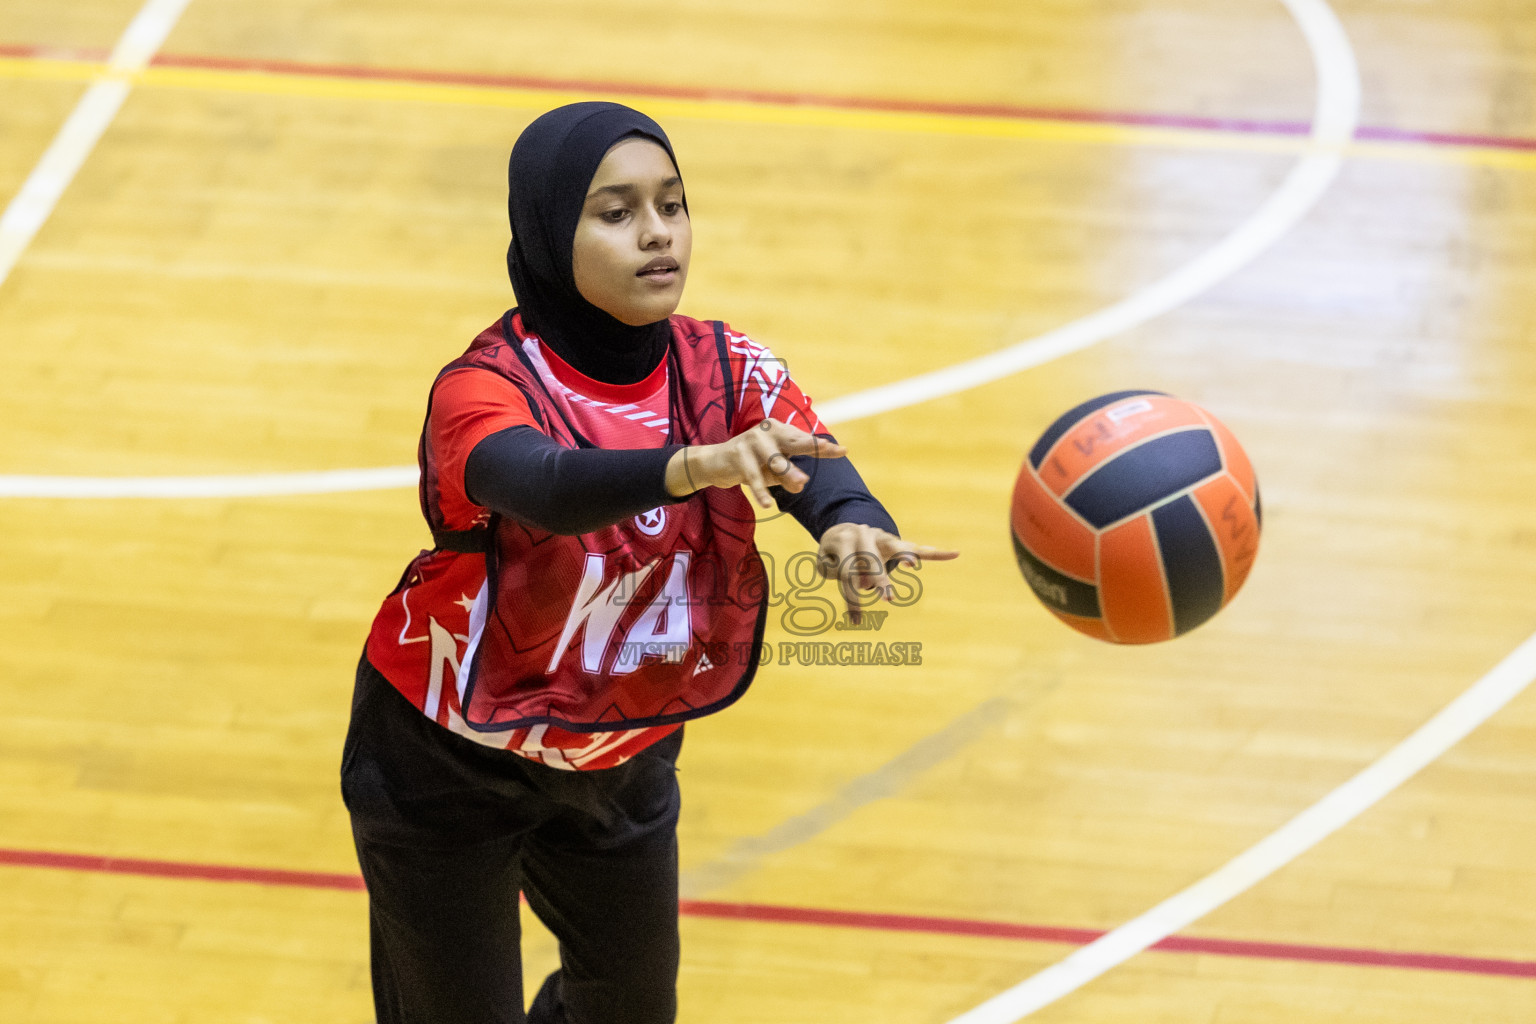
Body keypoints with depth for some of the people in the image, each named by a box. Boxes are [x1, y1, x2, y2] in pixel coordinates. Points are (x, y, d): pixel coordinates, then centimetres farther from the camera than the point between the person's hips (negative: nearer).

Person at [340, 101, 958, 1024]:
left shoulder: (722, 369, -13)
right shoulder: (485, 388, -28)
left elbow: (808, 458, -32)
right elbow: (542, 486, -50)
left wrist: (851, 527, -56)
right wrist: (698, 465, -69)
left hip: (623, 759, 5)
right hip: (450, 766, -5)